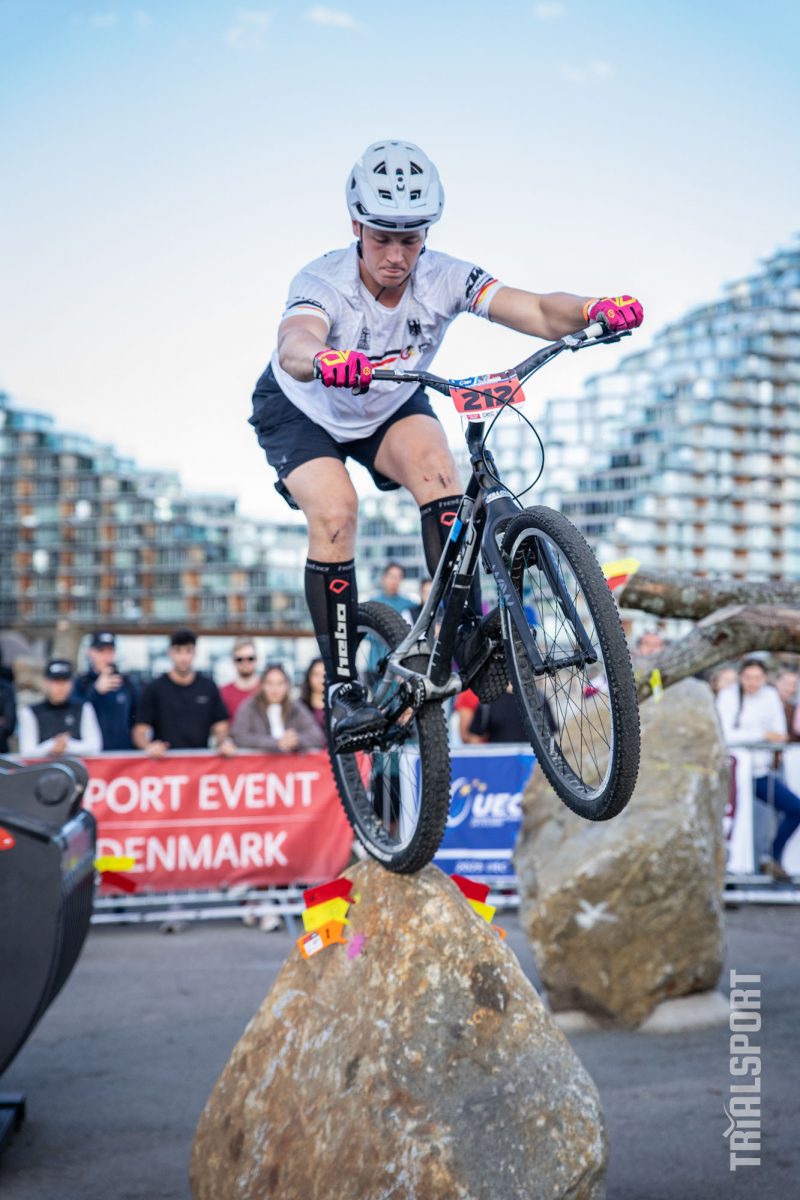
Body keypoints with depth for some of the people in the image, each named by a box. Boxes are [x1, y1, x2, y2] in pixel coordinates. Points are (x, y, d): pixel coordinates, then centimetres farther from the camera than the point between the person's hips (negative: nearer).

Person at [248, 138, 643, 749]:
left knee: (435, 463, -27)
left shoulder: (443, 278, -26)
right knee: (335, 509, -26)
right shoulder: (323, 282, -34)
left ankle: (466, 630, -21)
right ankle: (343, 689, -18)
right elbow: (293, 345, -56)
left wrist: (594, 309, -59)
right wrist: (323, 360, -79)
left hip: (390, 408, 3)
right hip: (301, 411, -2)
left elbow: (537, 311, -39)